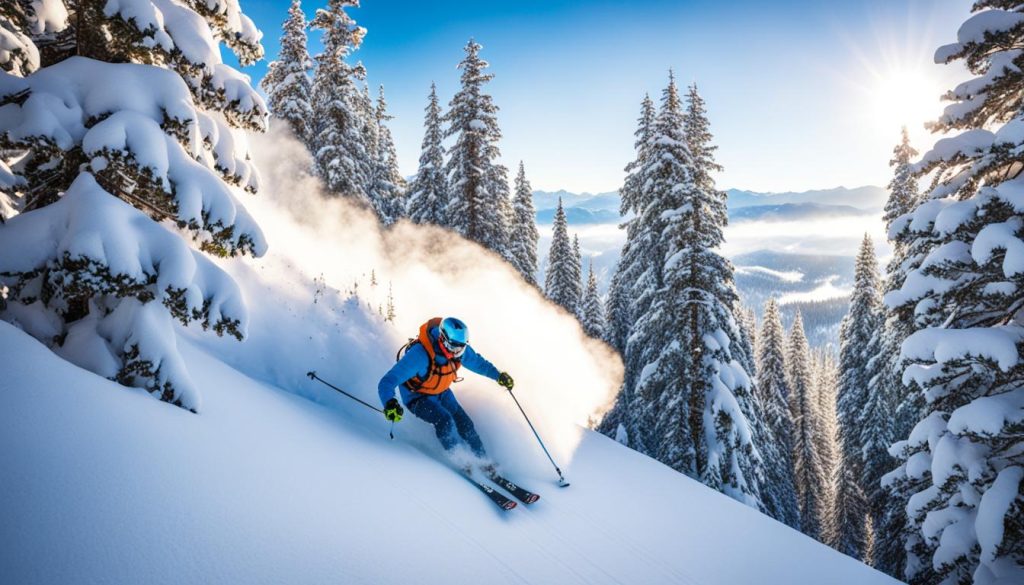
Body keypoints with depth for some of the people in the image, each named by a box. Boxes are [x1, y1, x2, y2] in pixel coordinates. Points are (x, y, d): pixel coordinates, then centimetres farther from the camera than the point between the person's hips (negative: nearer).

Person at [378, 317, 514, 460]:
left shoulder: (460, 350, -20)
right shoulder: (419, 355, -40)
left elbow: (477, 362, 4)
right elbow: (387, 382, -42)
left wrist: (498, 376, 4)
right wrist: (390, 403, -59)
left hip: (442, 393, 6)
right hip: (418, 398, -5)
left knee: (465, 424, 0)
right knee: (444, 420, -27)